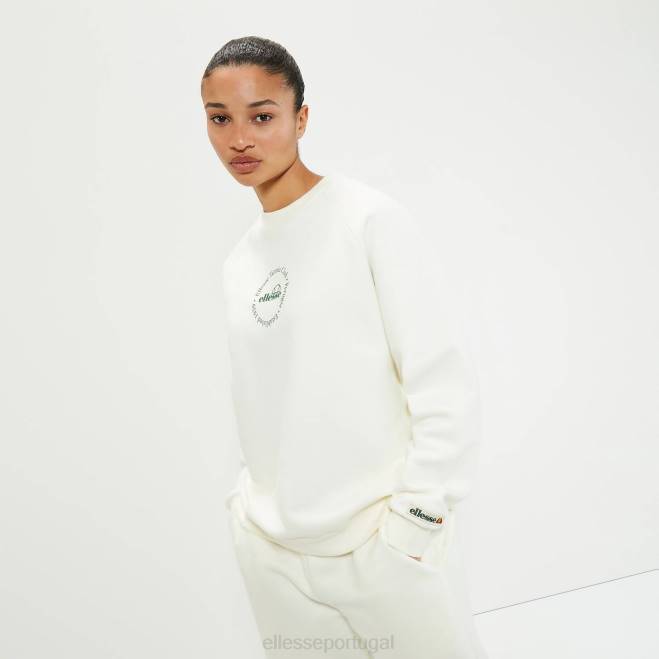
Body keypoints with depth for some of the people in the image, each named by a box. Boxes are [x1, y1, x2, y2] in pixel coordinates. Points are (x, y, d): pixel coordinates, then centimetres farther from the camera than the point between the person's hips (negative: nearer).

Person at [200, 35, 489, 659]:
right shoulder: (237, 262, 10)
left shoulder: (372, 219, -9)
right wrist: (249, 499, 9)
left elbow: (445, 385, -11)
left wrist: (415, 517, -13)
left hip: (384, 545, -5)